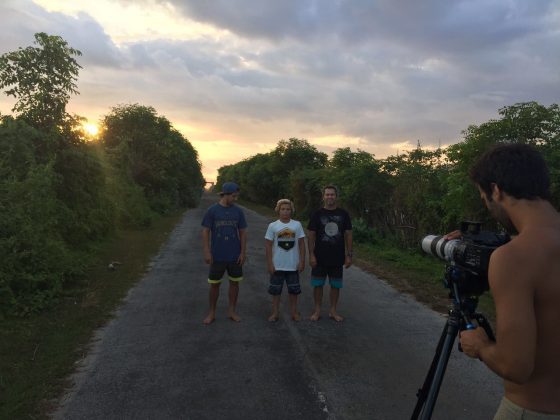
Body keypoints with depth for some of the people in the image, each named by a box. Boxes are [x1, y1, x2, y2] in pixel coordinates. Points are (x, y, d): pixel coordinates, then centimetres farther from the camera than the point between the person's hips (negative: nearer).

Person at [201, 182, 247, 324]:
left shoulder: (238, 211, 1)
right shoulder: (212, 210, -6)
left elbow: (242, 233, 4)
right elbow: (205, 232, -5)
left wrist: (243, 252, -1)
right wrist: (207, 252, -11)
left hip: (235, 256, 2)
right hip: (217, 256, -2)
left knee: (234, 282, 10)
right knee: (214, 284, 7)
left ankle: (232, 311, 26)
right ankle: (212, 313, 23)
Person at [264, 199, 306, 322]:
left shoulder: (297, 225, -1)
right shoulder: (273, 226, -3)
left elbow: (301, 244, 2)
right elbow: (268, 245, -2)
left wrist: (302, 261, -2)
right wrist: (270, 263, -5)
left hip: (293, 265, 1)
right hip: (277, 265, -1)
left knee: (293, 290, 12)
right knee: (275, 290, 9)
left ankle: (294, 312, 27)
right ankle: (275, 313, 22)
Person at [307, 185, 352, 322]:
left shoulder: (343, 214, 2)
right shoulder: (317, 214, -2)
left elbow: (348, 235, 5)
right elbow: (311, 235, -1)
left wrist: (349, 255, 0)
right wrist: (311, 255, -8)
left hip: (337, 258, 1)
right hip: (320, 258, -1)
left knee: (336, 285, 9)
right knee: (318, 284, 6)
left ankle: (333, 311, 24)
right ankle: (317, 310, 22)